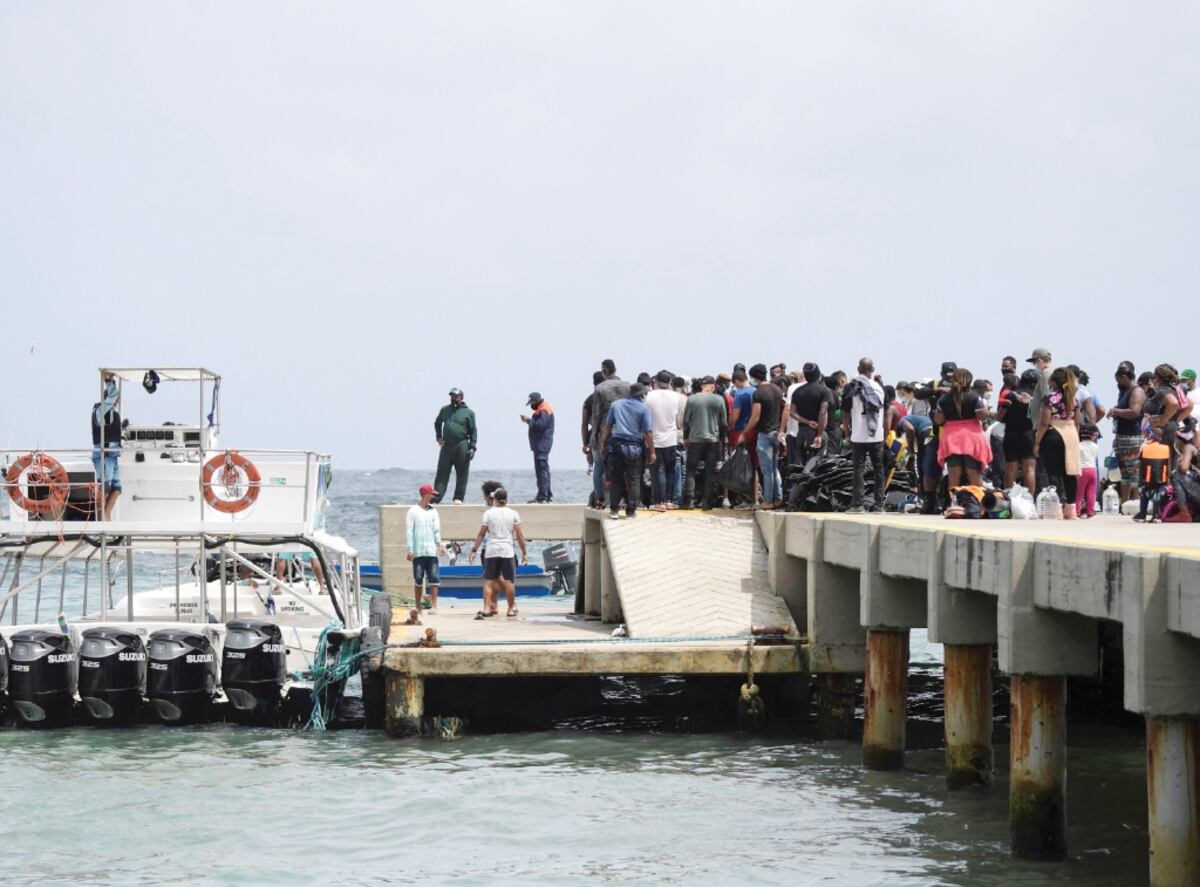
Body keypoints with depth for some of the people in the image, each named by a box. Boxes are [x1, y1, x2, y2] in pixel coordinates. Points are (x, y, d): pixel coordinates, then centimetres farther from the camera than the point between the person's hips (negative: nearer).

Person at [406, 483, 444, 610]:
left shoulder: (433, 511, 12)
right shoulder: (413, 511, 2)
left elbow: (436, 529, 7)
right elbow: (409, 531, -1)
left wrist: (439, 544, -10)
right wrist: (410, 550, -8)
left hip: (431, 551, 2)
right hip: (418, 552, -2)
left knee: (434, 579, -6)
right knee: (418, 580, 3)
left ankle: (434, 605, -7)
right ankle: (418, 606, 11)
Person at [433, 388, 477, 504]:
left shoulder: (468, 412, 3)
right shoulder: (445, 410, 14)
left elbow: (473, 431, 0)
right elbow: (437, 423, 30)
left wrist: (472, 447, -9)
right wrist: (438, 436, 15)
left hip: (462, 447, -3)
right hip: (446, 446, 3)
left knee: (461, 474, 1)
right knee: (442, 473, 0)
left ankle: (458, 498, 8)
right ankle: (436, 498, -2)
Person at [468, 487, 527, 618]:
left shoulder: (488, 513, 1)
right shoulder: (513, 514, 2)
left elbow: (481, 534, 1)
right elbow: (520, 535, 1)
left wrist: (474, 550, 7)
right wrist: (524, 552, 7)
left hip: (491, 551, 0)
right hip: (507, 551, 0)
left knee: (490, 580, 4)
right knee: (509, 580, 6)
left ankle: (488, 608, -4)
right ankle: (511, 609, 12)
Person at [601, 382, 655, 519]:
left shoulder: (616, 405, 8)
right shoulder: (644, 409, -2)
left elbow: (607, 426, 10)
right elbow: (648, 433, -6)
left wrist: (603, 444, 17)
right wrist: (652, 452, 0)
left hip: (615, 445, 2)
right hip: (634, 447, -2)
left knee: (615, 479, 8)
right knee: (633, 480, 7)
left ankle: (614, 510, 6)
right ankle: (631, 510, 6)